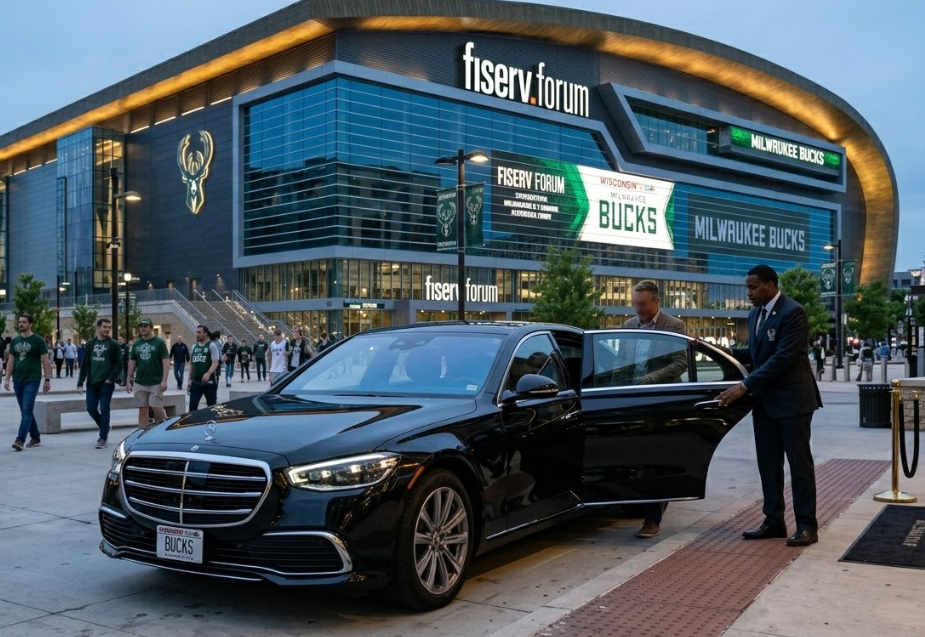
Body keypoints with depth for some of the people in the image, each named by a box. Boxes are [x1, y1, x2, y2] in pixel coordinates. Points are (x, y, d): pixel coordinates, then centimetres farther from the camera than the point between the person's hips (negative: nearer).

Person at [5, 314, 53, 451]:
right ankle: (35, 437, 23)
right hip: (18, 381, 6)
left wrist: (47, 380, -7)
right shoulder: (15, 341, 10)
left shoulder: (38, 341, -4)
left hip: (32, 381, -6)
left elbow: (45, 361, -4)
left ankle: (20, 440, -16)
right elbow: (10, 361, 13)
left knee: (27, 410, -12)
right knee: (25, 411, 11)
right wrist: (7, 379, 6)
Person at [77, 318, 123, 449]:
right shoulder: (90, 344, 9)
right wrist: (80, 382, 7)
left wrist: (111, 379, -14)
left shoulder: (114, 344, -2)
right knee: (91, 408, 4)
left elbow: (119, 364, -4)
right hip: (92, 383, 4)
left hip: (106, 384, -4)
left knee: (104, 410, -4)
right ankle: (105, 428, 29)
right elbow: (85, 364, 11)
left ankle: (103, 438, 4)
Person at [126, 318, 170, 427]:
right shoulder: (136, 344, 10)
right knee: (142, 410, 6)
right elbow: (132, 363, 13)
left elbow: (166, 361, -8)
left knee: (157, 409, -7)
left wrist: (164, 380, -16)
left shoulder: (159, 342, -4)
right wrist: (128, 381, 9)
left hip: (156, 383, -4)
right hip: (139, 383, 4)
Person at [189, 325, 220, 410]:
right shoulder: (194, 347, 12)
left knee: (211, 407, 5)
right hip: (196, 382, 5)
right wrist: (189, 380, 13)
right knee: (192, 406, -1)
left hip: (209, 382, -5)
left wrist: (208, 373, -33)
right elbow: (191, 364, 16)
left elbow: (215, 363, -16)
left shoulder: (212, 346, -6)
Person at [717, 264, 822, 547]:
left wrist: (744, 386, -24)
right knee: (768, 464, 10)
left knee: (799, 462, -1)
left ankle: (807, 526, 7)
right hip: (765, 400, 8)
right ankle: (774, 521, 19)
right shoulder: (755, 314, 11)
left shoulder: (793, 312, -16)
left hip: (792, 399, -8)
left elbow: (782, 358, -23)